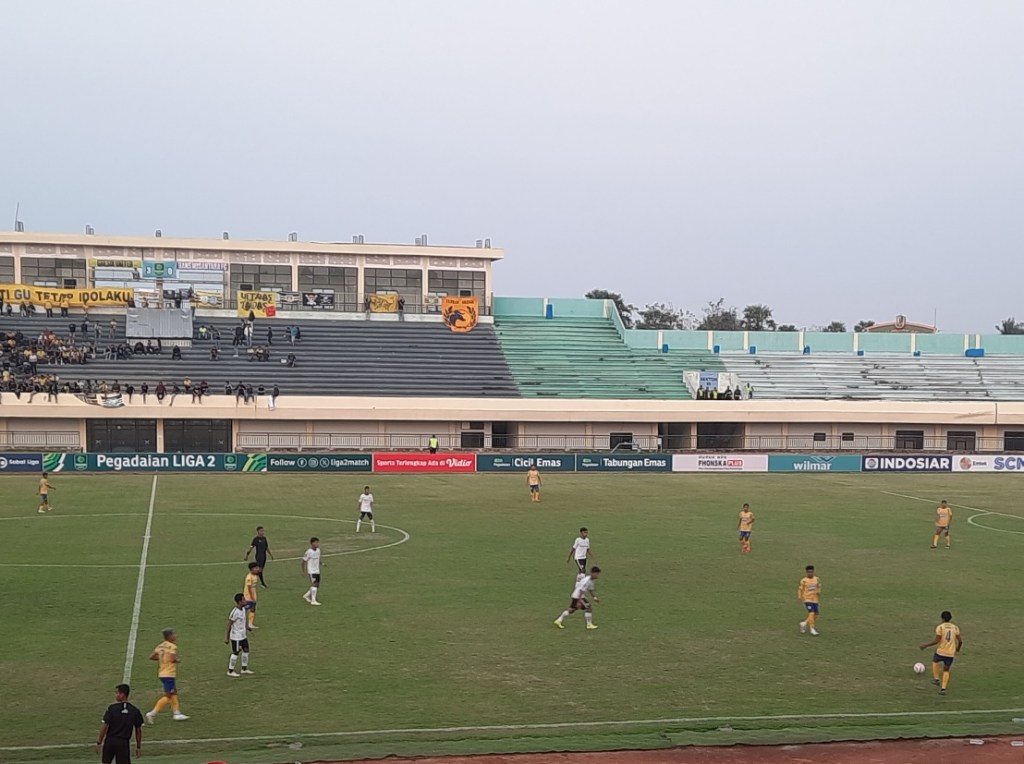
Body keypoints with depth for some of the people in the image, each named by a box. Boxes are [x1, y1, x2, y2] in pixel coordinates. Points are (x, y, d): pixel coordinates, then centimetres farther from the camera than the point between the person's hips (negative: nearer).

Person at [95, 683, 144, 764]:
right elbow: (138, 730, 3)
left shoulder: (111, 708, -9)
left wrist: (99, 742, 0)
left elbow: (105, 726, -9)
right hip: (124, 742, 1)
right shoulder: (135, 711, -2)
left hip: (110, 741, -1)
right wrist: (138, 746, 13)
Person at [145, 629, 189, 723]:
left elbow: (151, 657, 7)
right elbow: (172, 659, -27)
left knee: (174, 693, 19)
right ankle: (152, 714, -7)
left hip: (162, 674, 9)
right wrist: (178, 659, -6)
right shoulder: (172, 646, -14)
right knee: (167, 696, -3)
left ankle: (177, 713, 23)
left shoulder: (160, 646, 9)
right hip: (169, 674, -9)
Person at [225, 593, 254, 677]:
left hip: (243, 635, 9)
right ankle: (230, 671, 14)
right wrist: (227, 638, -14)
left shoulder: (243, 609, 3)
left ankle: (244, 669, 27)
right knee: (236, 653, 1)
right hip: (236, 636, -9)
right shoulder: (234, 612, -24)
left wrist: (245, 632, 21)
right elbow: (229, 625, -18)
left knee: (246, 650, 15)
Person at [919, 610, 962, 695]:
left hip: (941, 651, -3)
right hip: (951, 653, 3)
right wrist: (958, 648, 23)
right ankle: (943, 689, 3)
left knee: (934, 661, 29)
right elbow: (960, 640, 3)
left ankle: (937, 679, 23)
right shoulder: (955, 627, 4)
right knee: (946, 671, 16)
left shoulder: (940, 627, -8)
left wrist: (926, 645, -3)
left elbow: (936, 641, -13)